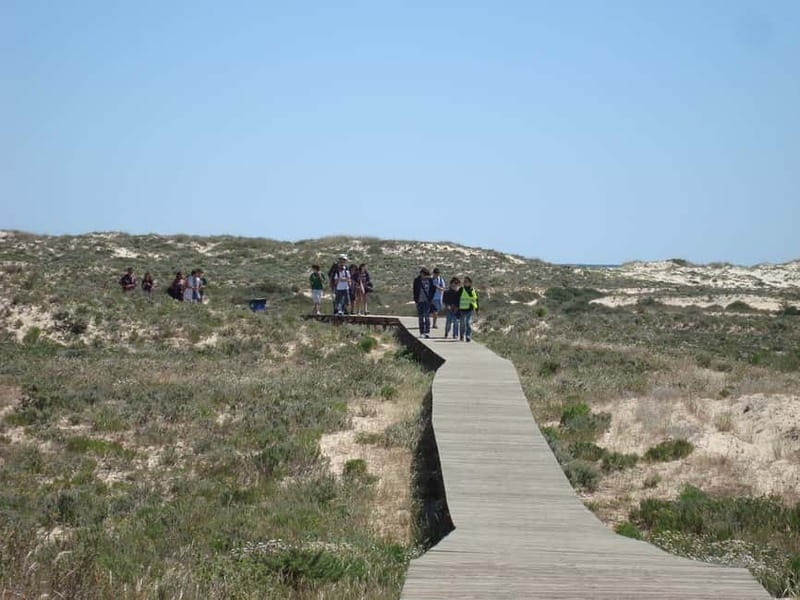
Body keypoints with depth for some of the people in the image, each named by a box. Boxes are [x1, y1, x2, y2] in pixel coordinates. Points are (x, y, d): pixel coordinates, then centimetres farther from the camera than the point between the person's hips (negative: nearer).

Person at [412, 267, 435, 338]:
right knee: (421, 318, 4)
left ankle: (427, 332, -1)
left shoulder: (429, 280, 2)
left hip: (427, 301, 0)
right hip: (420, 301, 0)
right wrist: (416, 299, -5)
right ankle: (421, 333, 8)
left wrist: (431, 299, 1)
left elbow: (432, 290, 9)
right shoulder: (417, 280, -2)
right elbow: (415, 290, 0)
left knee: (427, 317, -3)